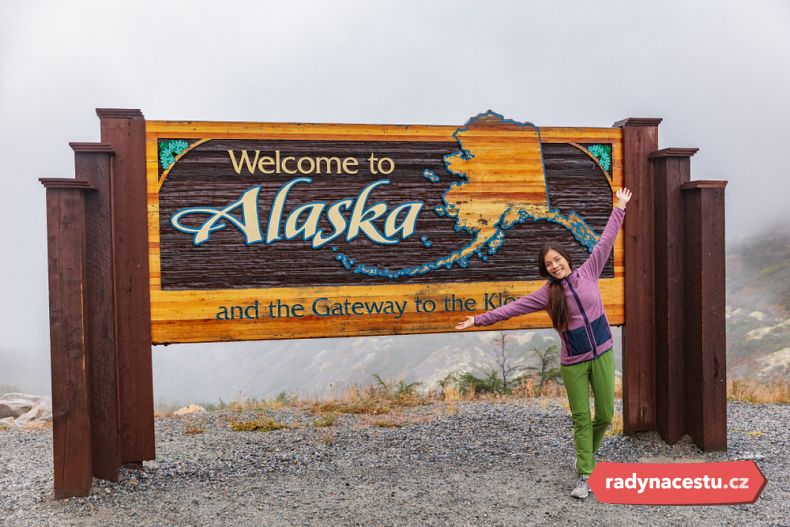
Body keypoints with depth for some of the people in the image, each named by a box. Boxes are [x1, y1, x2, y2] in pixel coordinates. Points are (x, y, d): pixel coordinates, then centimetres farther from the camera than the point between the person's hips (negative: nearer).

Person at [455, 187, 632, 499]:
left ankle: (586, 453, 35)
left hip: (602, 354, 2)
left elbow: (605, 242, 7)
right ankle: (586, 476, 12)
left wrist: (619, 208, 13)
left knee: (605, 414, 7)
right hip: (573, 363, -1)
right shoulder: (548, 293, -3)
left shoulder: (587, 273, 0)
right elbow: (513, 308, -3)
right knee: (581, 418, 2)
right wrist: (480, 320, -6)